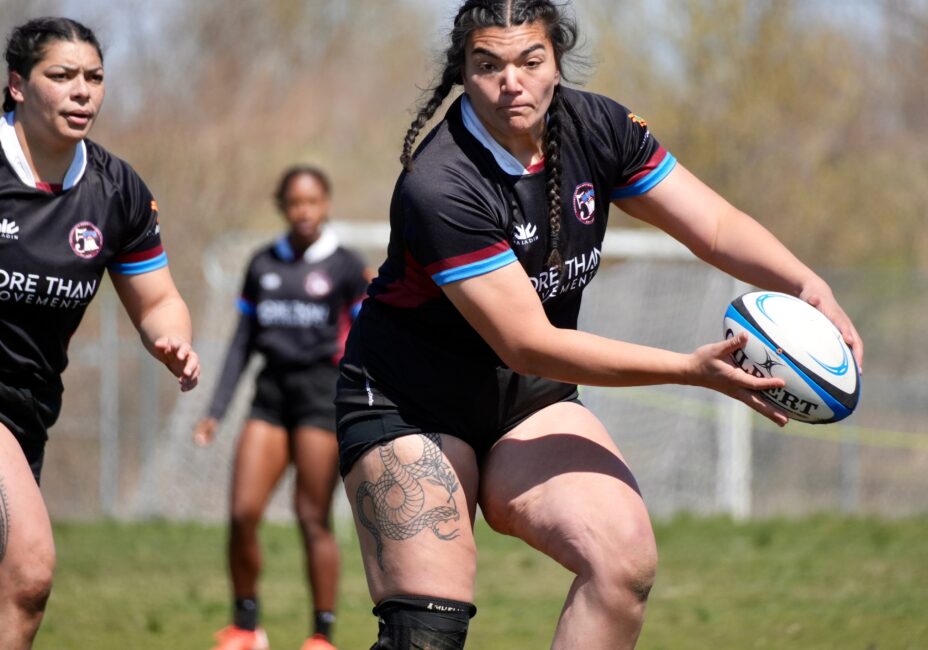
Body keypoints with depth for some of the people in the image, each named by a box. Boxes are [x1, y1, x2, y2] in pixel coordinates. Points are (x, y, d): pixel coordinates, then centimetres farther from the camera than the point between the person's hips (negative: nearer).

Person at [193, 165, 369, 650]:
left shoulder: (343, 266, 1)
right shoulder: (262, 265, 12)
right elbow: (243, 341, 15)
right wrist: (216, 411, 11)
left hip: (322, 395, -4)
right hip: (270, 393, 4)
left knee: (313, 518, -5)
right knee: (242, 513, -7)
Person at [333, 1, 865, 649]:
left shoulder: (598, 128, -8)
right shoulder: (439, 188, -27)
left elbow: (714, 223, -4)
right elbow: (529, 345, -27)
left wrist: (808, 285, -24)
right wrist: (690, 368, -30)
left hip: (532, 402, 6)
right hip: (406, 406, -6)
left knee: (626, 559, -19)